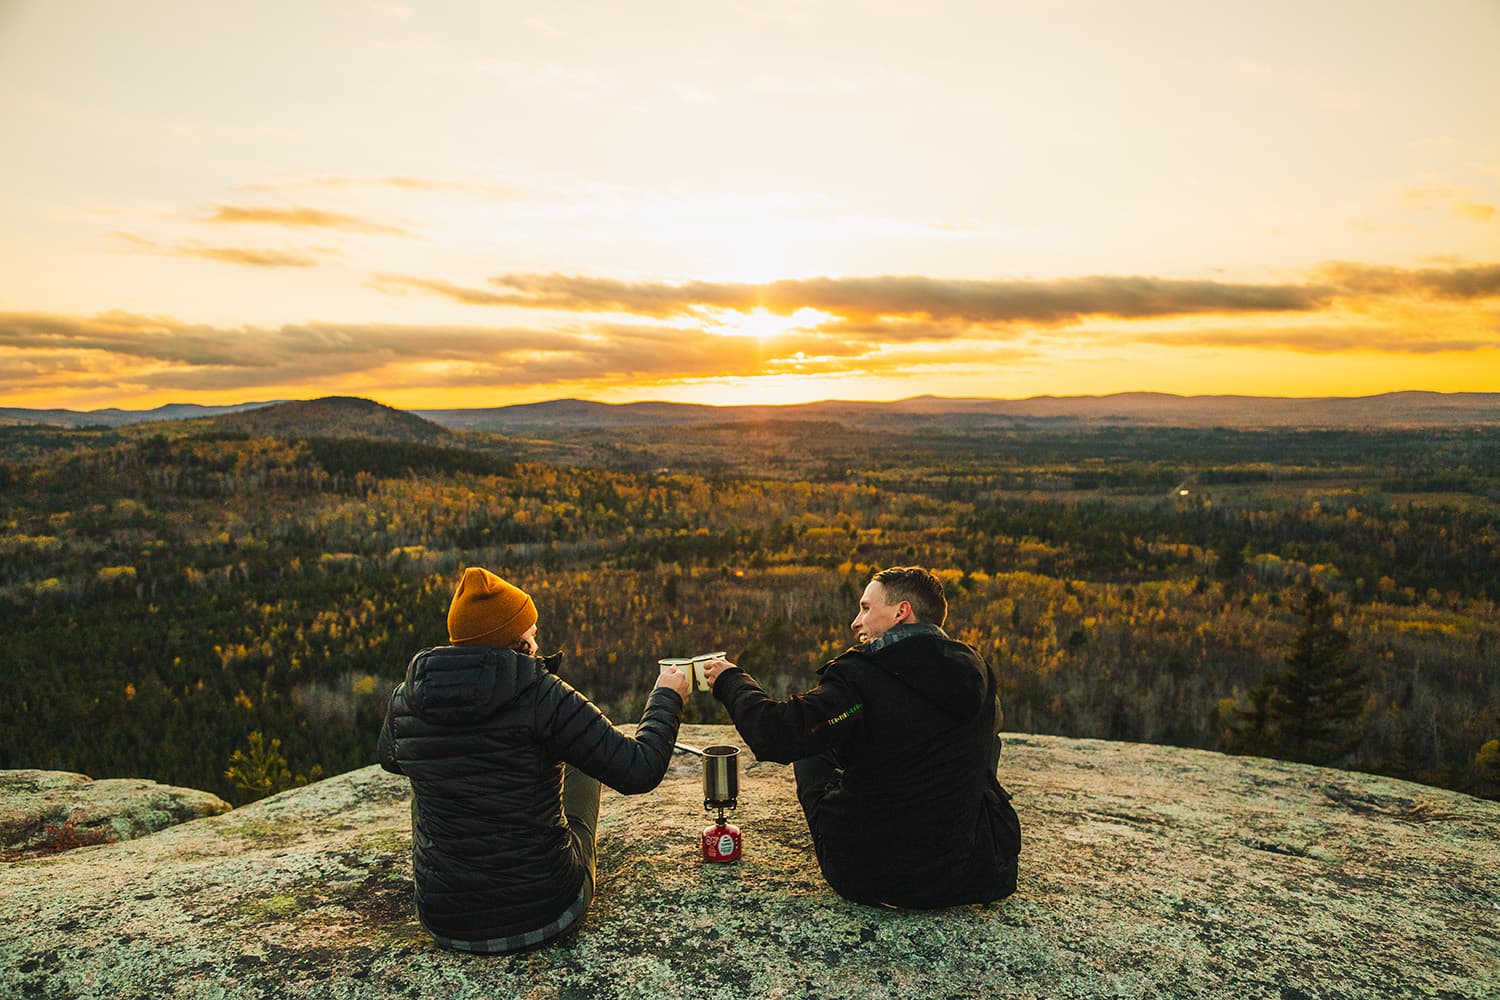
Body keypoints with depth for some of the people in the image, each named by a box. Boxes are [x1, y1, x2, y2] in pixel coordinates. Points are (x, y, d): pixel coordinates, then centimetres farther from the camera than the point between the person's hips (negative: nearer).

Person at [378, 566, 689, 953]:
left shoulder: (406, 697, -7)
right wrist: (667, 697, 0)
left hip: (446, 920, 3)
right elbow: (640, 770, -17)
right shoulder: (542, 697, -20)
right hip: (546, 913, -3)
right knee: (582, 762, 21)